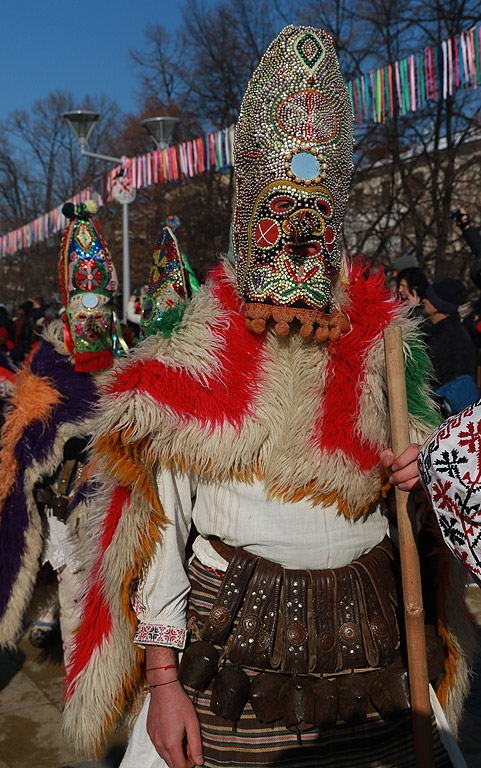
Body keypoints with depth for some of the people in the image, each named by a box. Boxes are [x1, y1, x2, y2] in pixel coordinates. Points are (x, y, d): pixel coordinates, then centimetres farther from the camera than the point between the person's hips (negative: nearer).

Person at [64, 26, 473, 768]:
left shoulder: (382, 348, 4)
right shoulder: (192, 367, -4)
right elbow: (159, 527, -4)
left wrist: (418, 485, -9)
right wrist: (162, 677, -7)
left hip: (363, 643, 2)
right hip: (230, 643, -2)